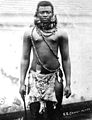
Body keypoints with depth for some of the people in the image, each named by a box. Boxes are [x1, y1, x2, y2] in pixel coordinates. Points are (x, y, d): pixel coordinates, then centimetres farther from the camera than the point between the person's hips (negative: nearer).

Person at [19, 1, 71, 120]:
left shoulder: (60, 33, 3)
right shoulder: (29, 33, 4)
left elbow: (65, 59, 5)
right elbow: (25, 59, 6)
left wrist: (68, 84, 2)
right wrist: (22, 82, 3)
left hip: (54, 77, 0)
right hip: (35, 76, 0)